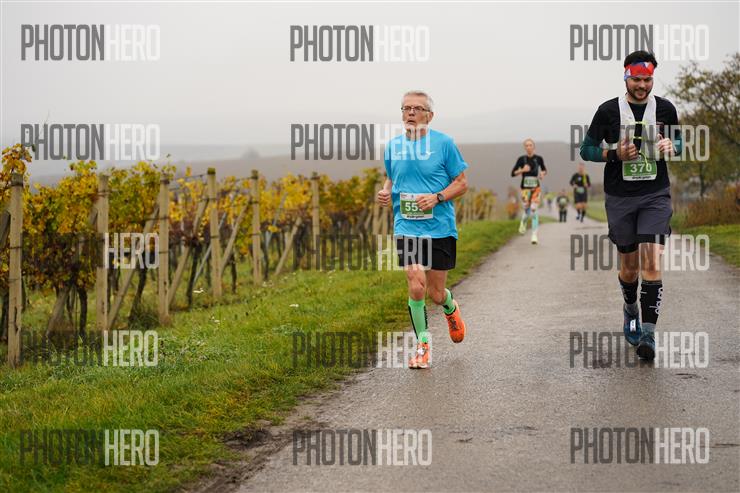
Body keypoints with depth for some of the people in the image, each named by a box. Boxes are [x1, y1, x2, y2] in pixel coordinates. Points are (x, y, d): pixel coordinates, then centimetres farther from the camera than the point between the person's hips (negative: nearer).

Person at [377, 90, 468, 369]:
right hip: (406, 228, 2)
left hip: (440, 228, -1)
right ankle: (422, 343, 5)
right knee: (416, 286, -14)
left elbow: (461, 183, 0)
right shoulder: (393, 146, 5)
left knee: (435, 293, 6)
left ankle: (450, 307, 44)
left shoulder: (443, 143, -5)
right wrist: (385, 193, -1)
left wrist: (437, 197, -16)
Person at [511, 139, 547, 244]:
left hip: (536, 188, 0)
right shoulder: (521, 159, -3)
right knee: (526, 210, 1)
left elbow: (544, 170, 15)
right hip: (525, 188, 0)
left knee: (534, 210, -10)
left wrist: (543, 173, -8)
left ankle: (534, 235, -7)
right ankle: (523, 223, 38)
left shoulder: (538, 158, -1)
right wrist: (522, 170, -17)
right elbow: (513, 173, -1)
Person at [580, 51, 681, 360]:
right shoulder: (609, 111, -2)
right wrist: (616, 154, -15)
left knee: (652, 263, -13)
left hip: (655, 196, 0)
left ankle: (647, 334, -13)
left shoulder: (665, 109, 3)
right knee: (629, 267, 8)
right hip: (620, 198, 0)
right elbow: (586, 149, 4)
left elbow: (678, 141, 18)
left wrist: (670, 147, -7)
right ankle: (631, 311, 38)